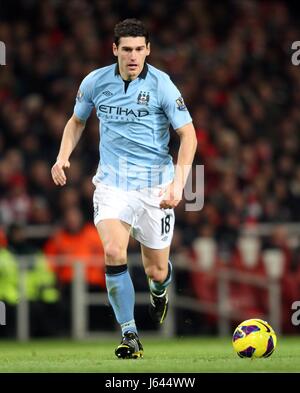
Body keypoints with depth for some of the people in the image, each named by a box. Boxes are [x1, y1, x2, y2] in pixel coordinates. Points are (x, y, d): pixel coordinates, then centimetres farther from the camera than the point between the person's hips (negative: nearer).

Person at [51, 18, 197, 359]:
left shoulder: (161, 84, -9)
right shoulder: (95, 82, 0)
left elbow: (188, 134, -7)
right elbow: (77, 120, 19)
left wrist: (178, 184, -17)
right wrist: (63, 158, 2)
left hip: (154, 185, -1)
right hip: (112, 182, 1)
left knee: (156, 270, 5)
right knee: (113, 253, -22)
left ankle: (158, 291, 46)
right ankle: (130, 337, -13)